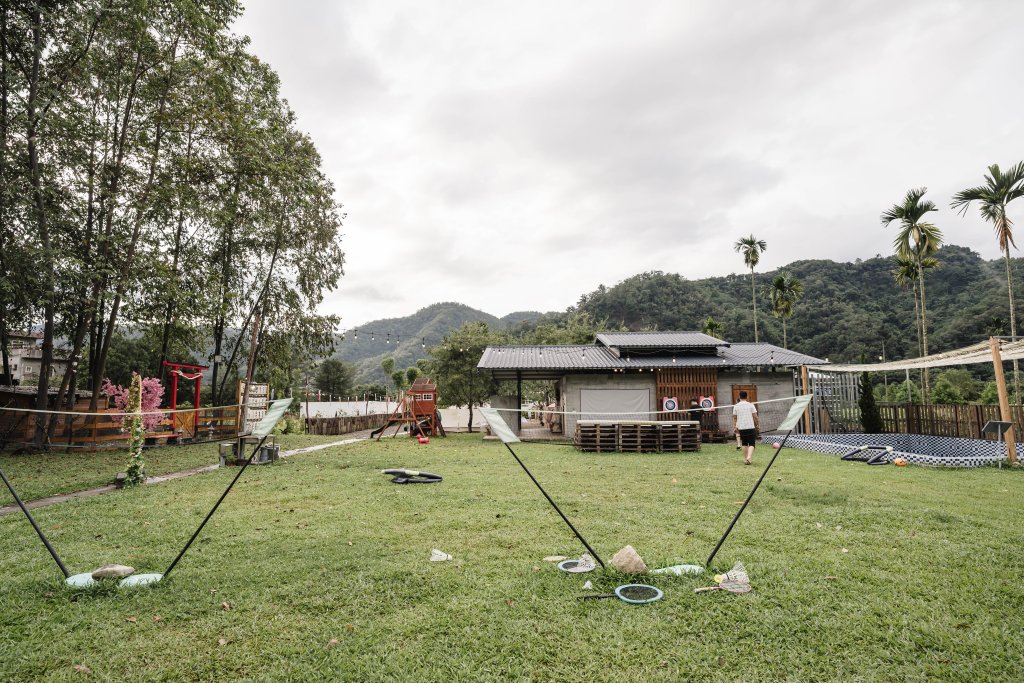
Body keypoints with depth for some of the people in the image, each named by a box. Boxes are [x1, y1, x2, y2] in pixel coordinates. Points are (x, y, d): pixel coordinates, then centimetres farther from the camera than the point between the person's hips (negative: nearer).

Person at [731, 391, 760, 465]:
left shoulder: (736, 406, 3)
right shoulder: (750, 405, -2)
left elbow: (734, 418, 6)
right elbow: (755, 416, -3)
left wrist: (734, 427, 13)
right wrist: (758, 425, 7)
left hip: (741, 428, 2)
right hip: (751, 427, -2)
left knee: (744, 444, 15)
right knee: (751, 444, 0)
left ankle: (746, 459, 17)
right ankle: (749, 457, -20)